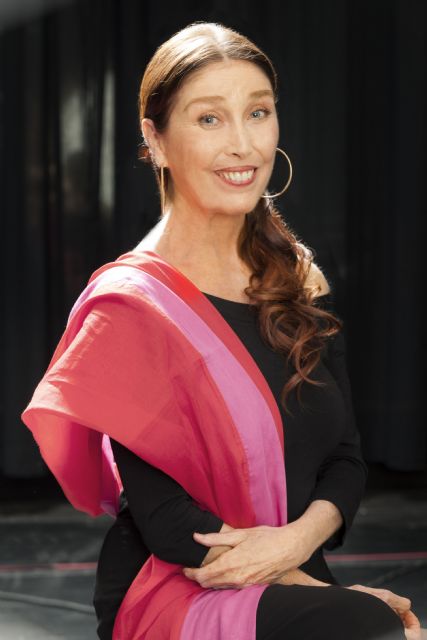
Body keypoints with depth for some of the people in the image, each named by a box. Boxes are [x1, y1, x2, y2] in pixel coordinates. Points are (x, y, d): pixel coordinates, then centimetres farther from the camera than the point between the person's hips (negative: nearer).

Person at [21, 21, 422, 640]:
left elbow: (345, 457, 8)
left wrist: (301, 537, -14)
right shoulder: (129, 305, -8)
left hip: (294, 579, 5)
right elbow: (166, 524, -12)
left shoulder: (300, 285, 10)